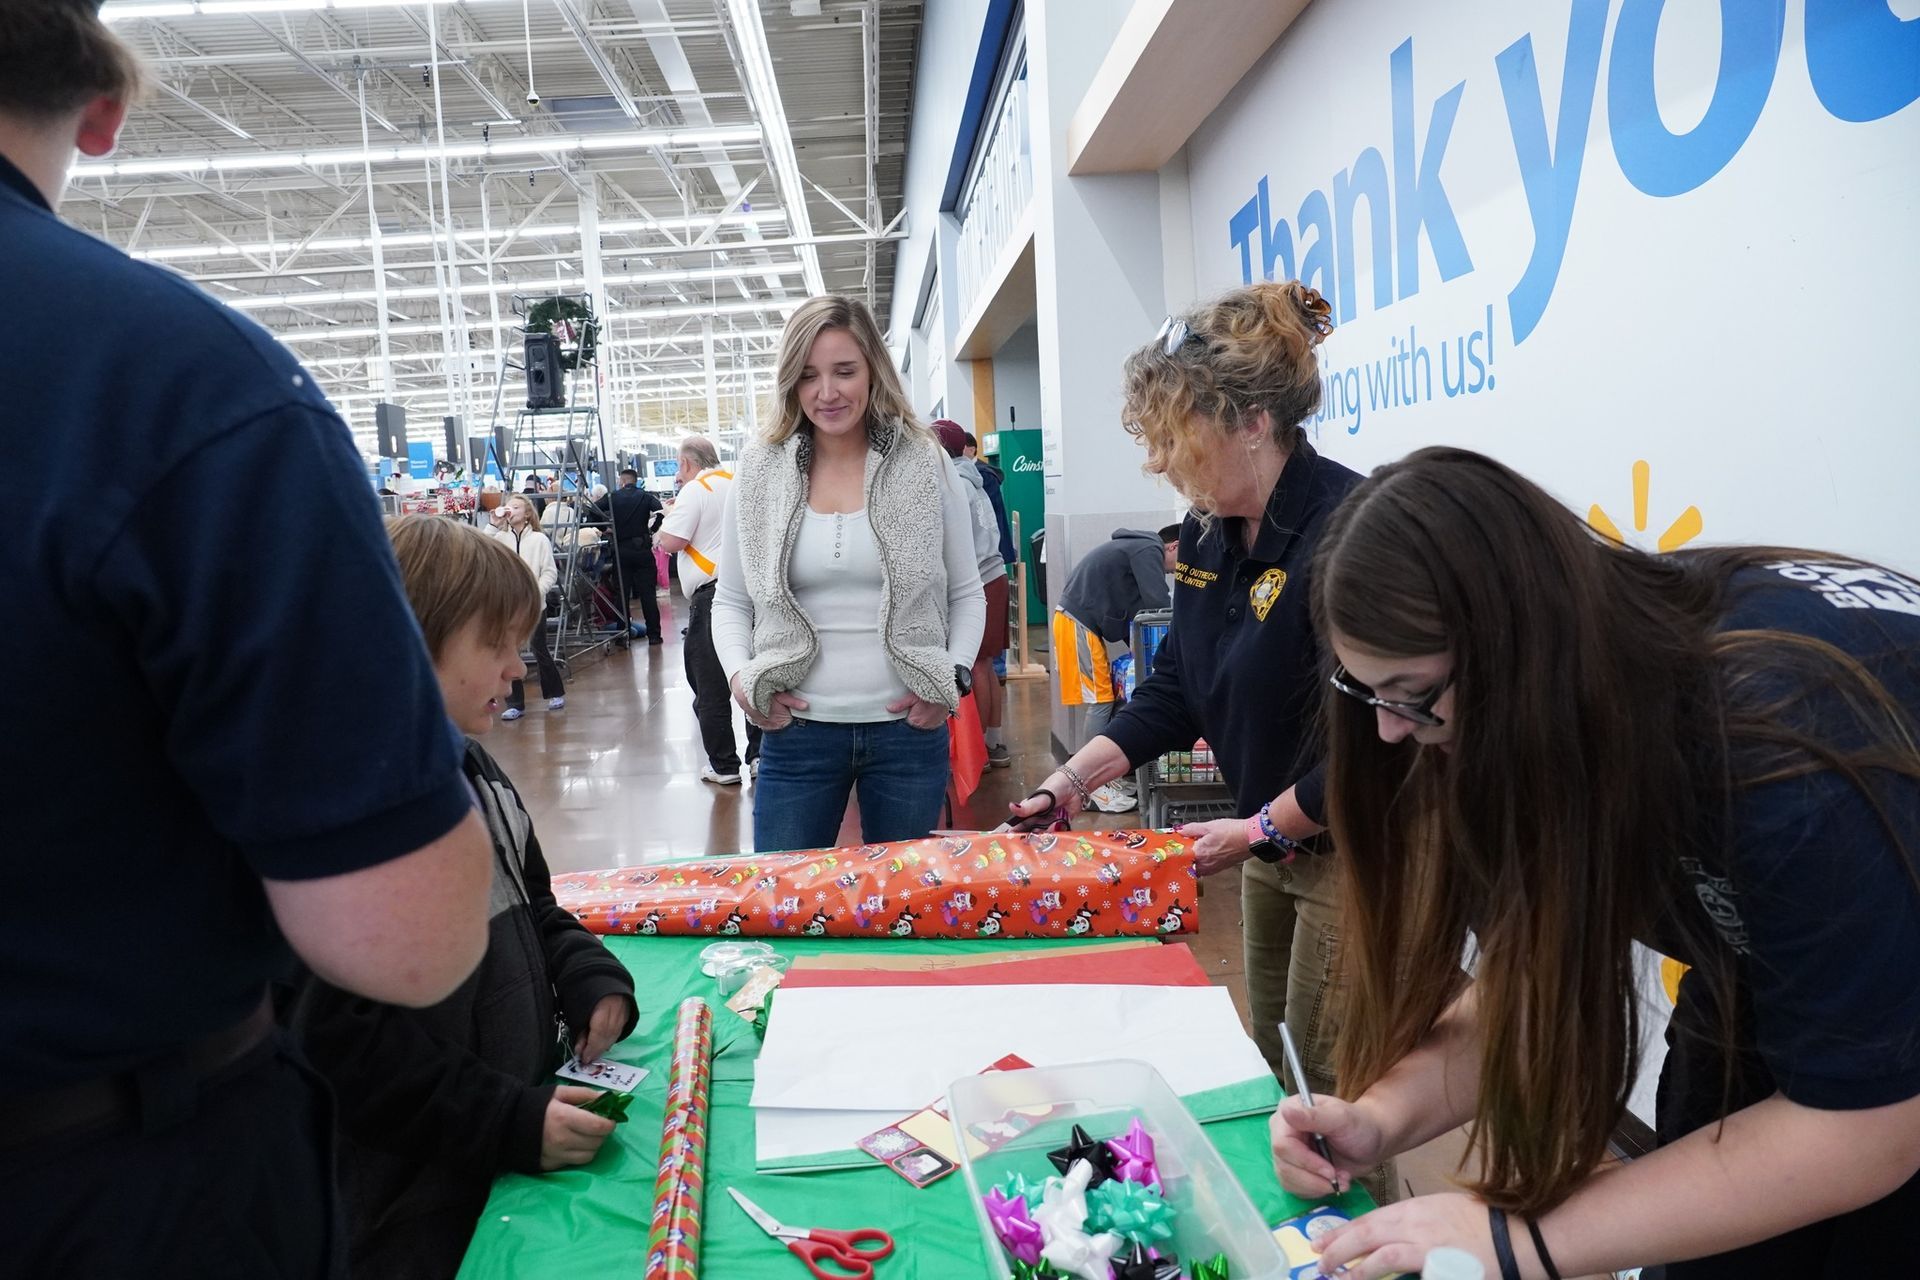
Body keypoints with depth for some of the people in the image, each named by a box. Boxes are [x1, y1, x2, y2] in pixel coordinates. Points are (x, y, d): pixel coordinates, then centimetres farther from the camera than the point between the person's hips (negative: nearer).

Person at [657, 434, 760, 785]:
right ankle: (761, 753, 14)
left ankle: (724, 765, 4)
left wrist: (670, 516, 7)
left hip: (713, 593, -7)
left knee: (710, 684, 1)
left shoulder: (695, 490, -7)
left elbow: (670, 542, -12)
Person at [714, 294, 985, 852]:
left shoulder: (926, 465, 1)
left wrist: (955, 678, -6)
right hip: (796, 731, 0)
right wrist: (739, 675, -7)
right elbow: (730, 602, 10)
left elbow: (967, 594, 8)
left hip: (910, 729, 0)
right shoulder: (759, 472, 3)